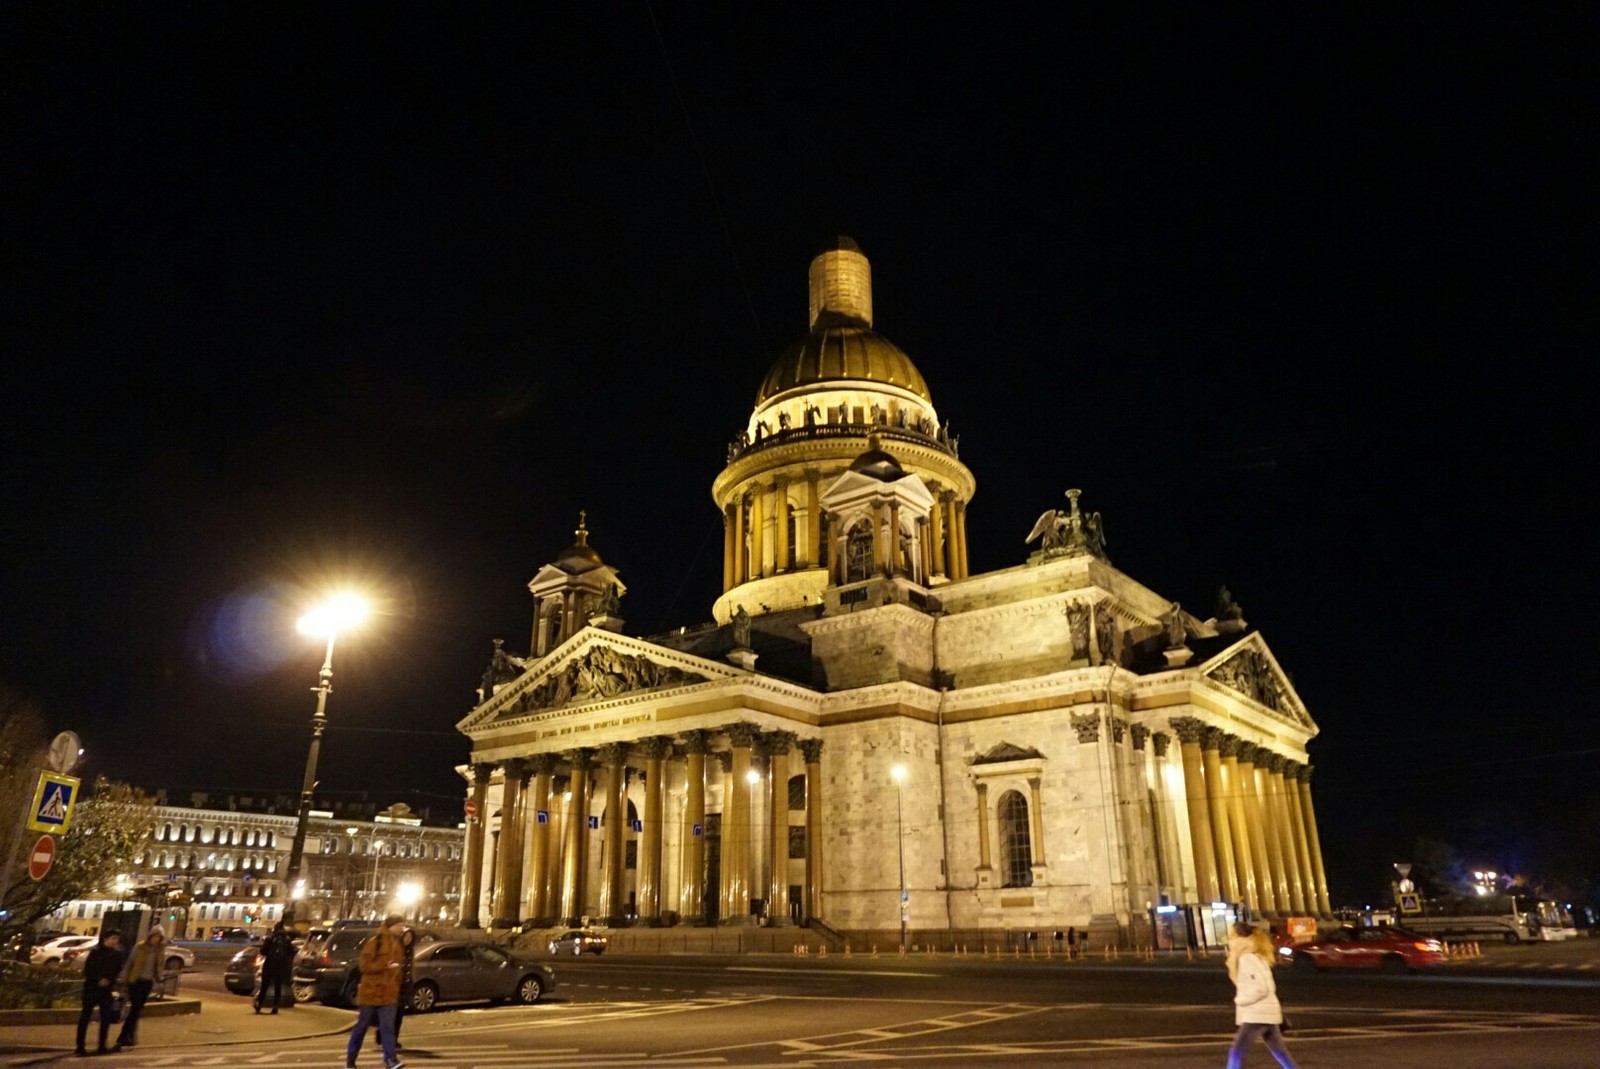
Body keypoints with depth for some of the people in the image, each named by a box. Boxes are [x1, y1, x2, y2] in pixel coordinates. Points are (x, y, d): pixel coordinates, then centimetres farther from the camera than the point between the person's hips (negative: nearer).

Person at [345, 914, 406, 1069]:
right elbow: (365, 965, -14)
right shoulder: (375, 942, -10)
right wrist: (386, 966, -24)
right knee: (361, 1026, 8)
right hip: (371, 992, -4)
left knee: (387, 1027, -3)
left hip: (389, 994, 4)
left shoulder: (400, 944, 10)